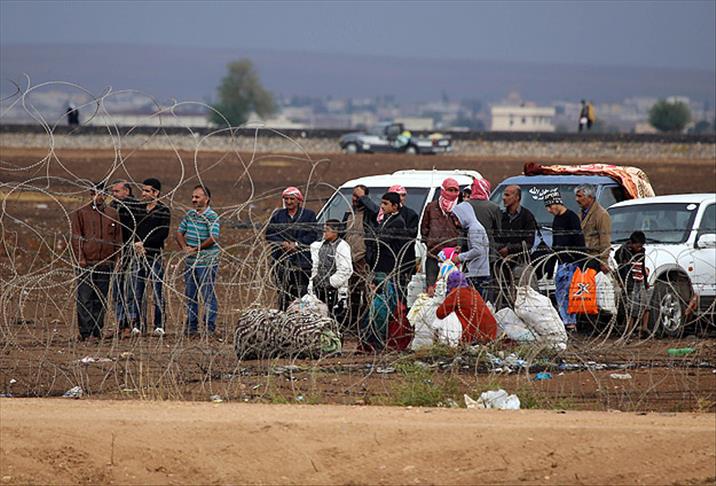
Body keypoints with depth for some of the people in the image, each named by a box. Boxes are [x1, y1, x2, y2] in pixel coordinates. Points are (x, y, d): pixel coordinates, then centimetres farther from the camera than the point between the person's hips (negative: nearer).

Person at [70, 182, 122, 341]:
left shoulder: (113, 214, 12)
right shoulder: (80, 214, 3)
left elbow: (118, 239, 15)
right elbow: (76, 238, 0)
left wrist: (116, 259, 5)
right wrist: (81, 258, -10)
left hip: (105, 263, 3)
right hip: (87, 263, -3)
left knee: (101, 300, 5)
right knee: (85, 299, -6)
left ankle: (97, 330, 11)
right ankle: (85, 331, -6)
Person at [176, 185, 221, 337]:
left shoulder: (212, 217, -10)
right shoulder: (189, 214, 11)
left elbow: (213, 238, -19)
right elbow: (179, 233, 13)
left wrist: (195, 249, -15)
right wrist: (185, 248, -6)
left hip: (206, 263, -7)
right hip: (190, 262, 7)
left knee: (208, 295, -5)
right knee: (190, 295, 11)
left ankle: (210, 327, -1)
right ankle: (191, 327, 18)